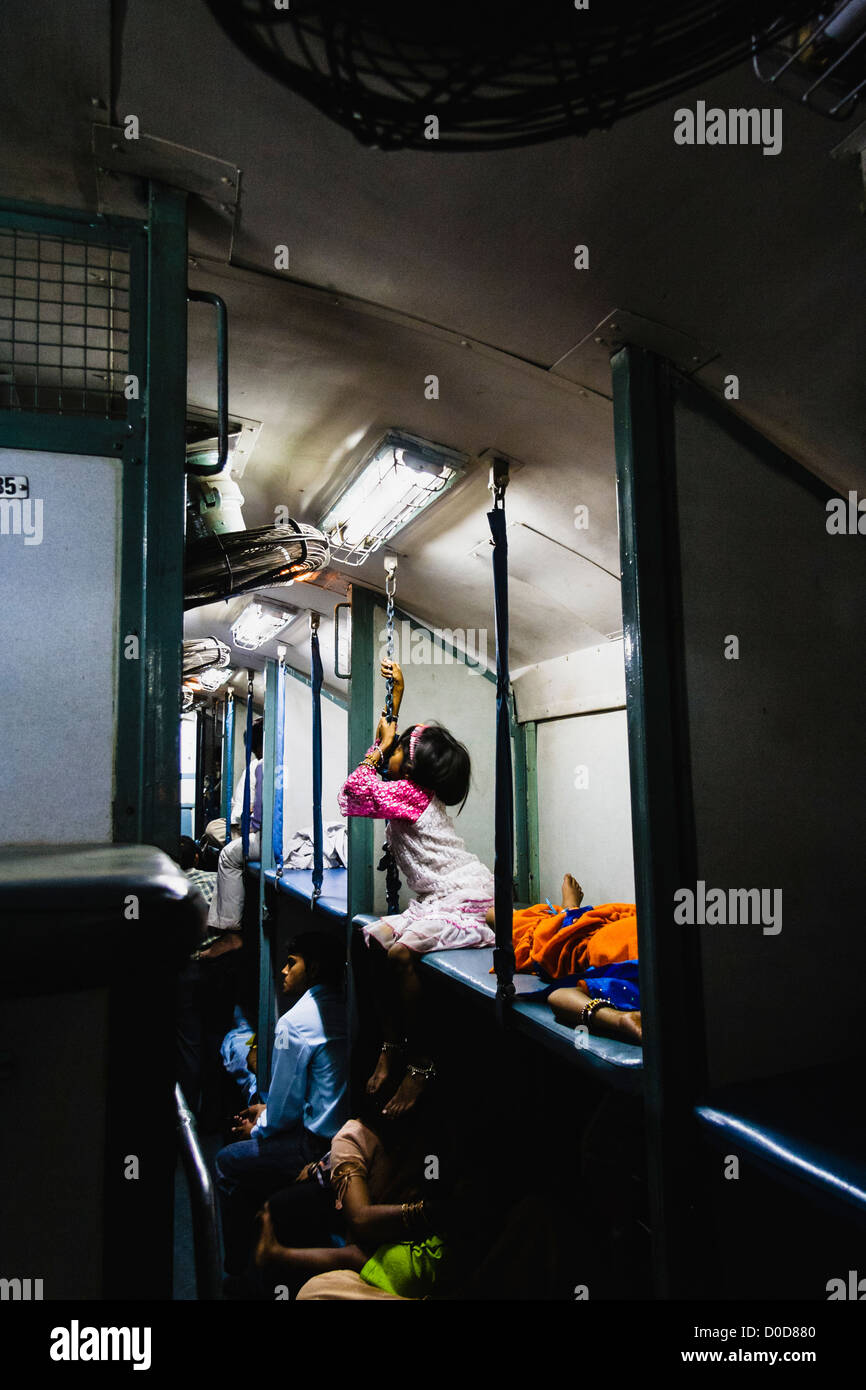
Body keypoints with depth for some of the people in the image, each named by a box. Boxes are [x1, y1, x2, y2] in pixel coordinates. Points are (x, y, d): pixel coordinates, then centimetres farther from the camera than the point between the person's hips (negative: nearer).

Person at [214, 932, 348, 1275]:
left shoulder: (295, 1021, -18)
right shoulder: (343, 1009, 6)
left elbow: (285, 1107, -13)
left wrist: (258, 1129, 7)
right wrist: (268, 1108, 20)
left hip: (318, 1145, -8)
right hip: (349, 1129, 8)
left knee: (227, 1163, 11)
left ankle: (239, 1265, 24)